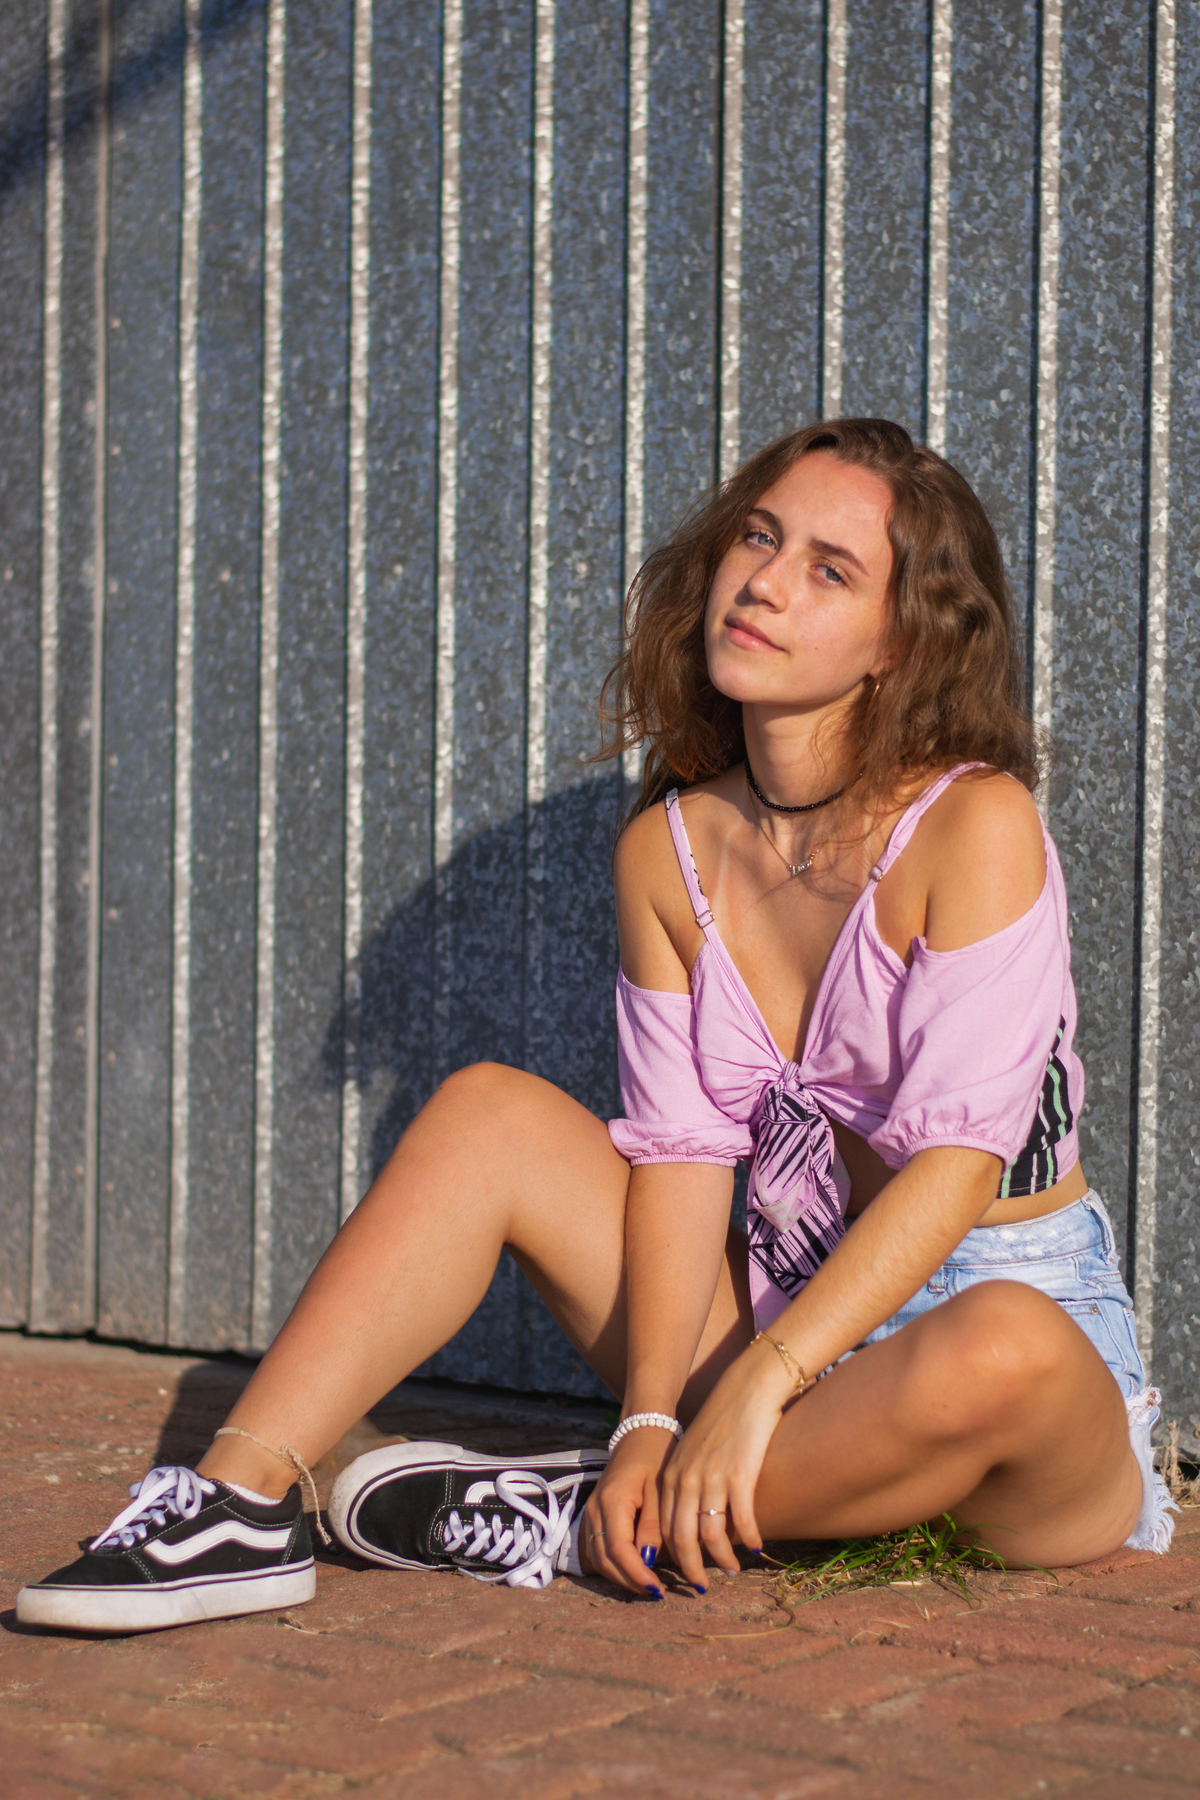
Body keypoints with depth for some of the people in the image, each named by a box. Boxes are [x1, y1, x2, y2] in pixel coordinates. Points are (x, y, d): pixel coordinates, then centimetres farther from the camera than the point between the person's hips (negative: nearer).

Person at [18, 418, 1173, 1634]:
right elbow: (682, 1150, -4)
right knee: (488, 1113, -5)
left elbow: (960, 1156, -22)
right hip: (797, 1323, 5)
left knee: (997, 1356, -40)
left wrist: (757, 1382, -29)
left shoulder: (976, 824, -16)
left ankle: (595, 1526, -20)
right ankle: (242, 1501, -15)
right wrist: (650, 1420, -17)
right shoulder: (666, 851, 1)